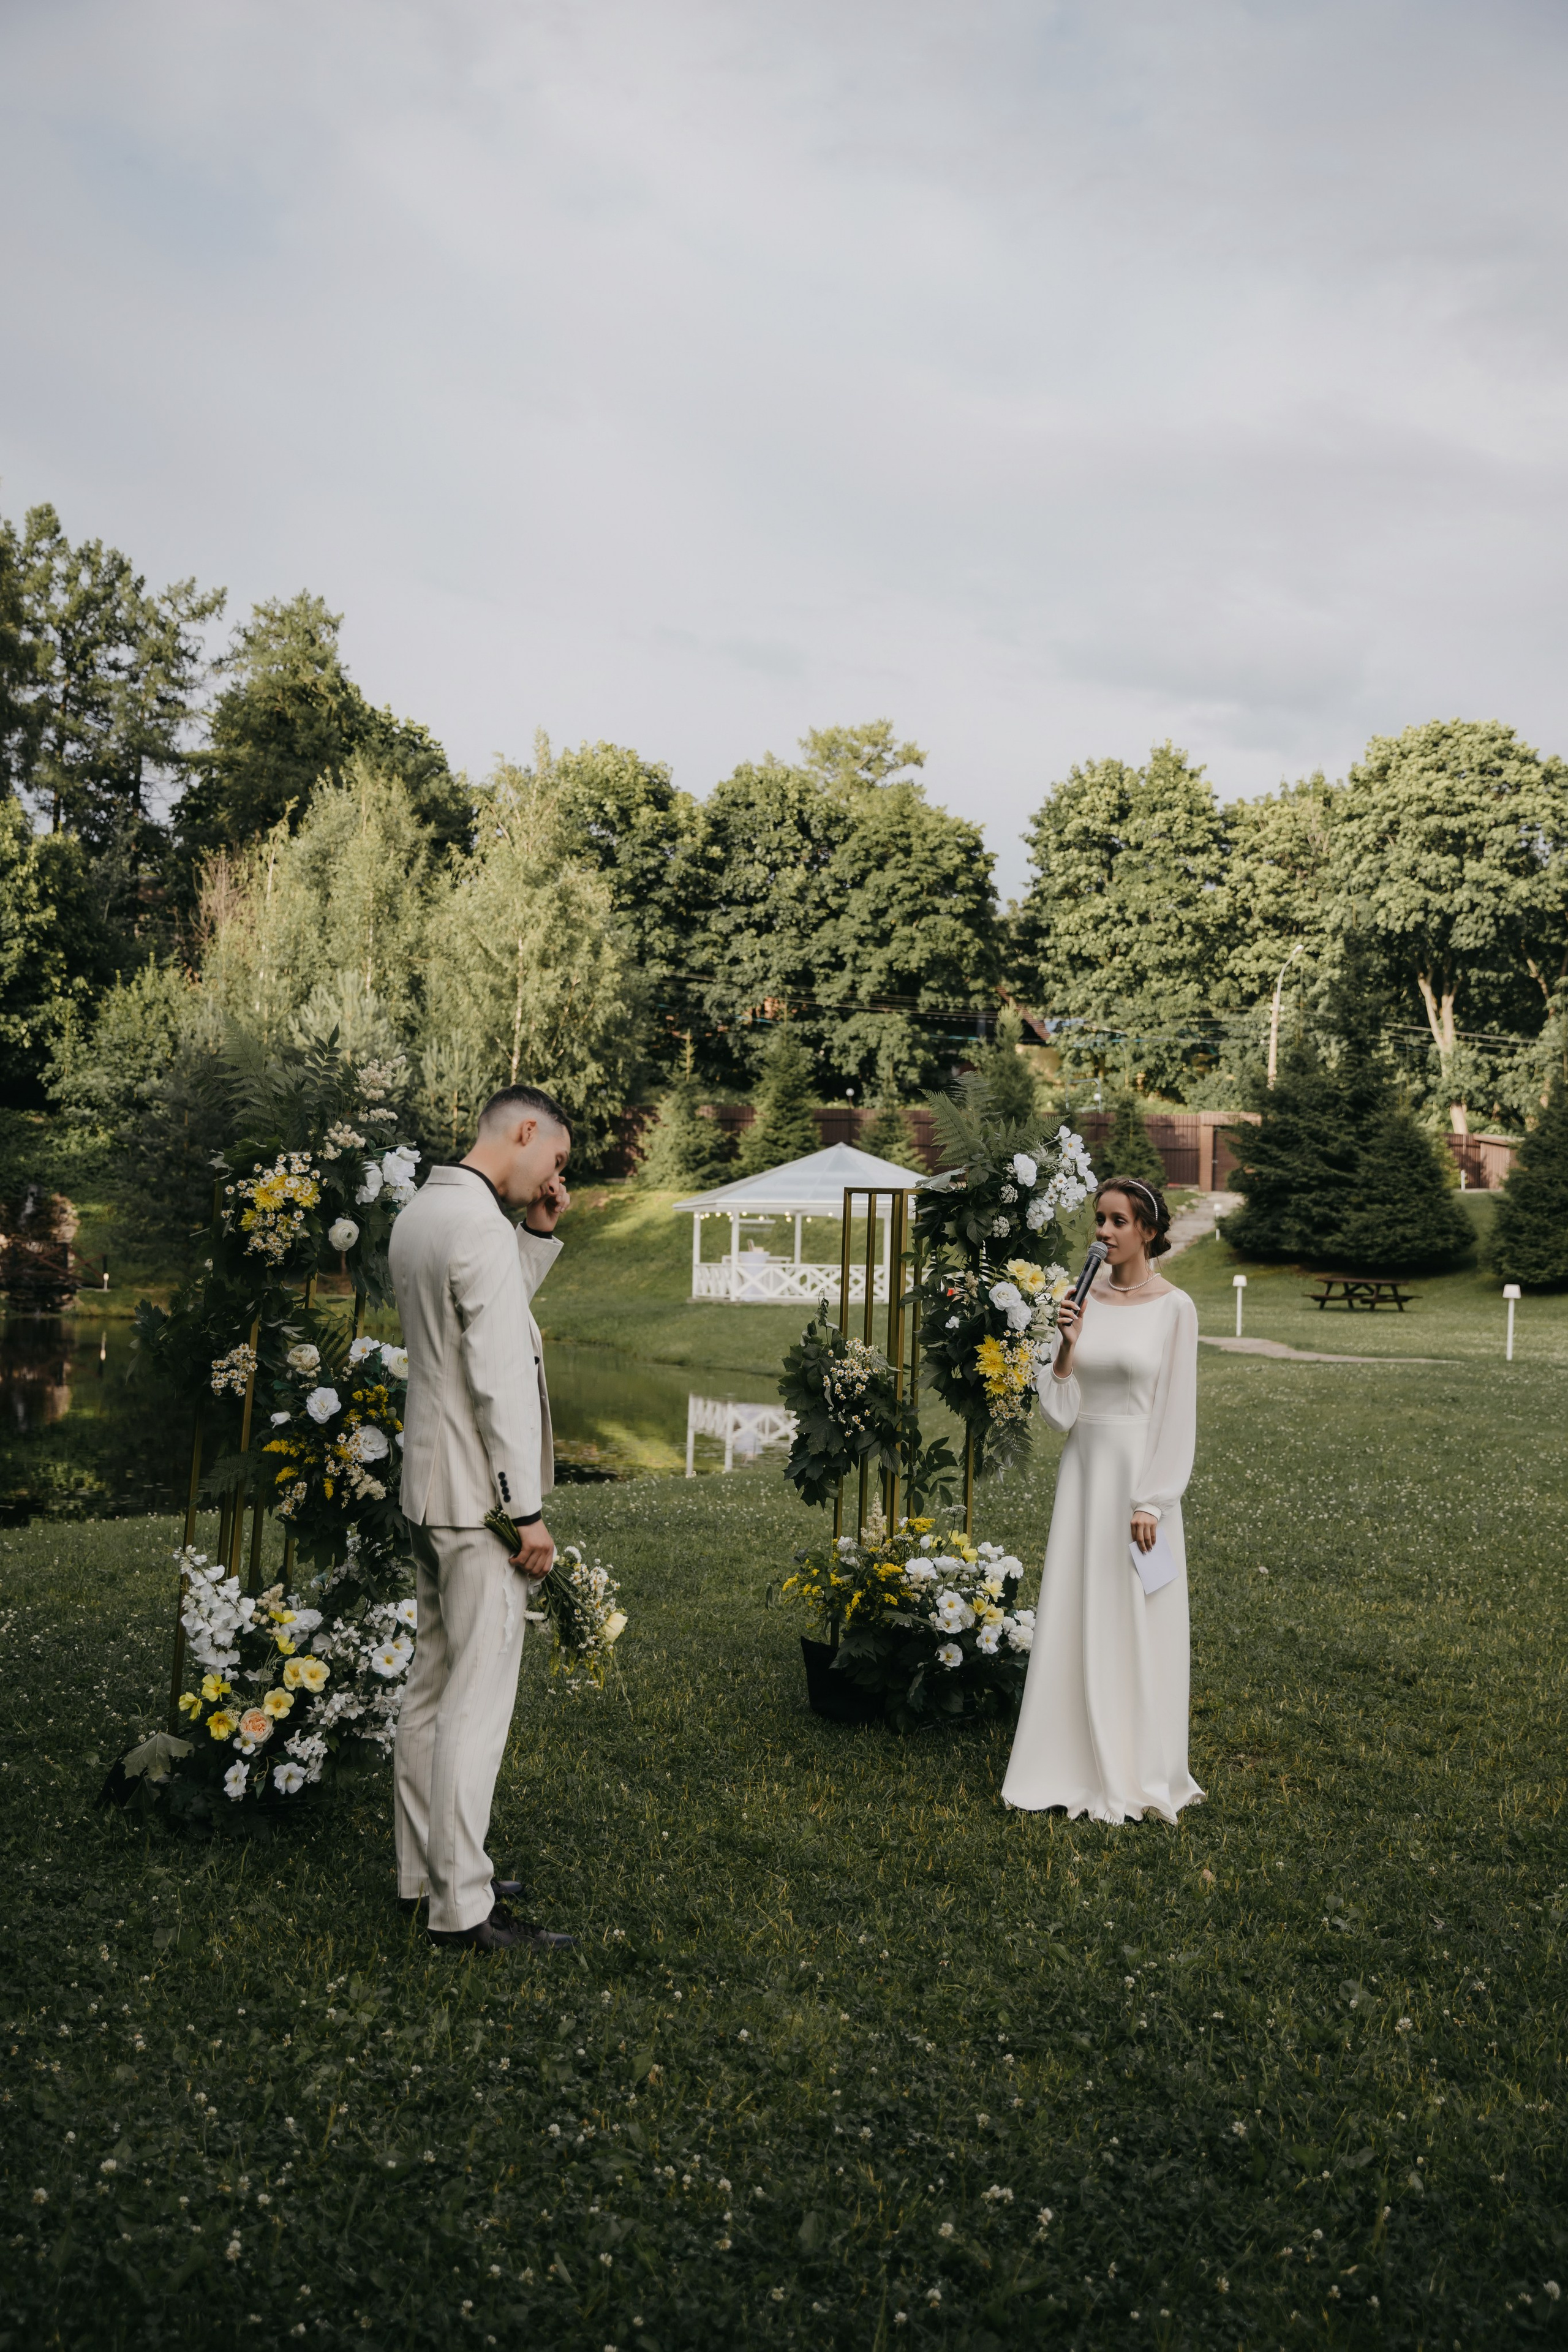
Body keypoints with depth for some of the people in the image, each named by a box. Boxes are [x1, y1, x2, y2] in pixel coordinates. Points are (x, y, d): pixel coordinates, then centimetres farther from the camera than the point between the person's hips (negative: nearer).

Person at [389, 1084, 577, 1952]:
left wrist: (540, 1234, 11)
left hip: (429, 1485, 10)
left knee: (433, 1684, 16)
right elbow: (502, 1377, -21)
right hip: (478, 1496, -10)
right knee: (478, 1699, -5)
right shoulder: (481, 1226, -18)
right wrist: (528, 1510, -19)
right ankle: (463, 1906, 1)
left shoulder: (420, 1212, 12)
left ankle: (425, 1868, 26)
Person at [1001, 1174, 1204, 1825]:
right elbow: (1058, 1409, 5)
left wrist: (1151, 1502, -13)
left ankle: (1137, 1776, 16)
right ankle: (1077, 1766, 19)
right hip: (1083, 1468, 4)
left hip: (1140, 1473, -4)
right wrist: (1067, 1346, -12)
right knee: (1074, 1618, 7)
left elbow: (1178, 1412, -8)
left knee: (1137, 1624, 2)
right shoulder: (1084, 1299, 6)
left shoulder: (1174, 1307, -6)